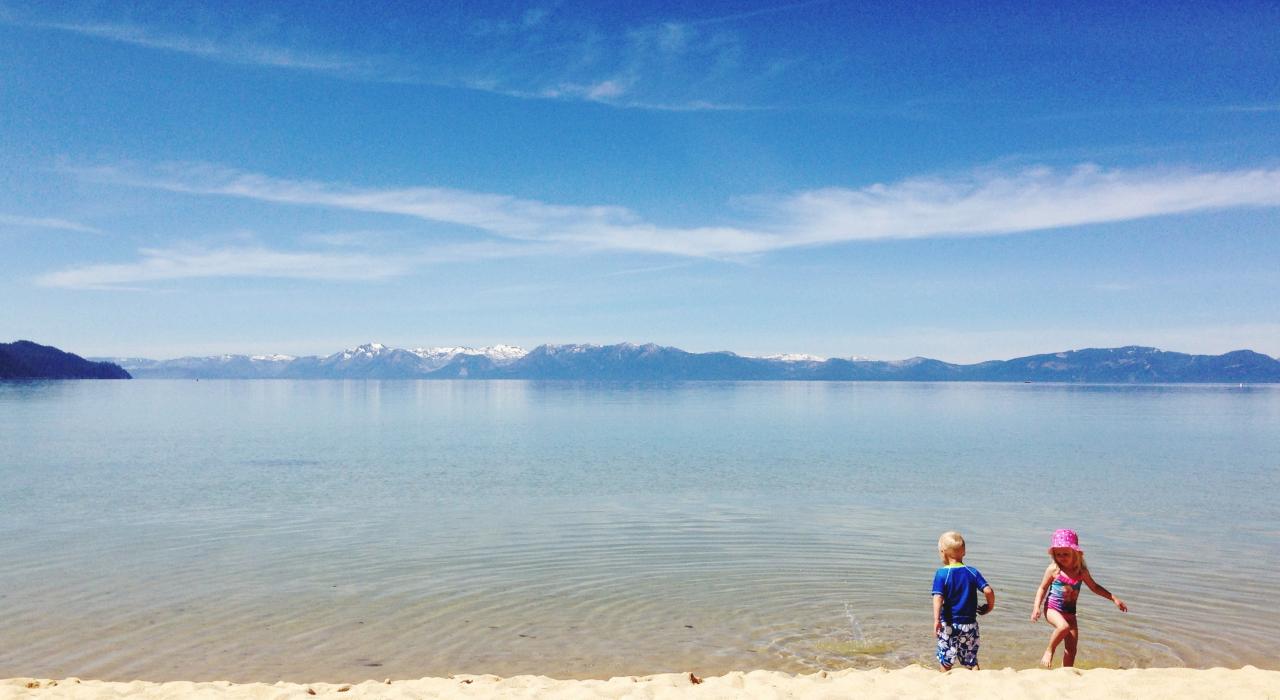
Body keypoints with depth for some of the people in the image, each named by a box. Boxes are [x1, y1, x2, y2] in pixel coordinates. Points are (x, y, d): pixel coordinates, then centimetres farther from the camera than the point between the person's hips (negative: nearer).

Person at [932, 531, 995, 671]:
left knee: (946, 662, 9)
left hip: (949, 624, -3)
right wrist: (989, 607, 8)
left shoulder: (942, 574, -10)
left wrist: (936, 619, -30)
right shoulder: (972, 572, 0)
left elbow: (938, 597, -21)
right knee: (972, 661, 15)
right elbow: (988, 591, -10)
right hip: (969, 623, 3)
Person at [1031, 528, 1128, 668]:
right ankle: (1049, 651, -12)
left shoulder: (1082, 571, 0)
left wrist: (1114, 599, 13)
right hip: (1052, 608, -4)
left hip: (1070, 612, 4)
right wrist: (1037, 607, -12)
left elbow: (1094, 587, 16)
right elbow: (1042, 588, -1)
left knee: (1071, 648, 2)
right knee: (1064, 626, -34)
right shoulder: (1054, 569, -9)